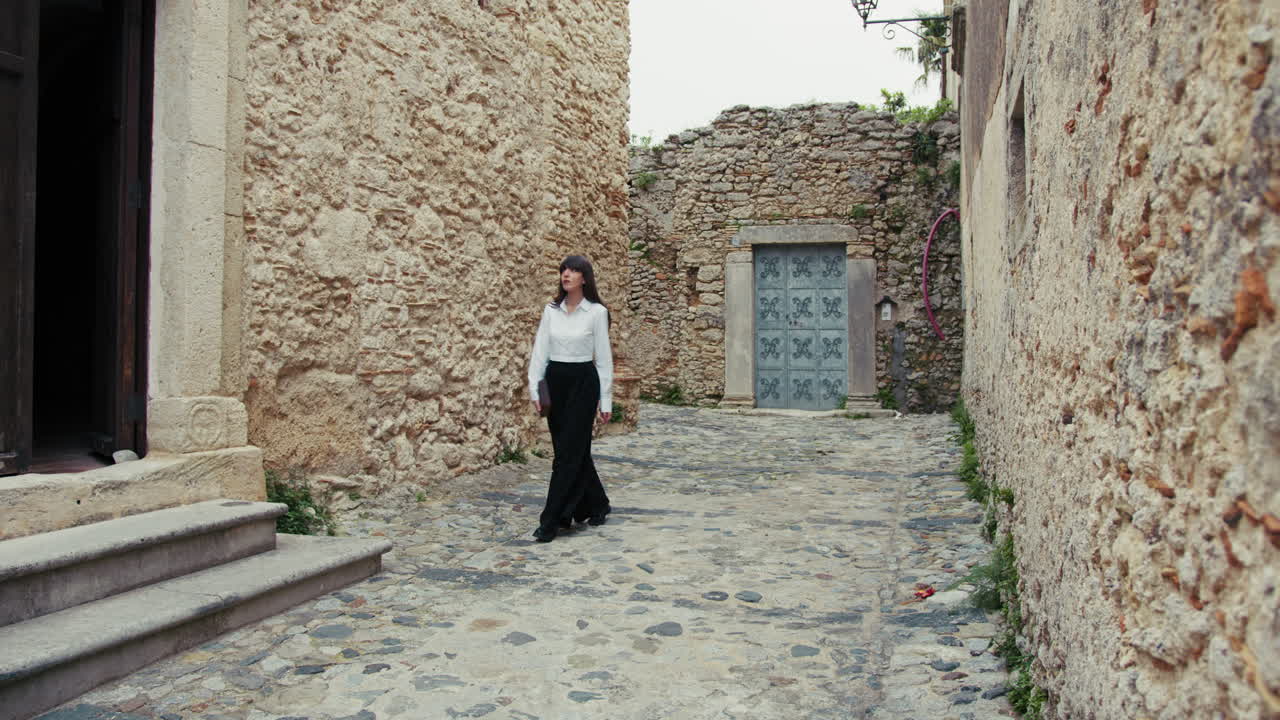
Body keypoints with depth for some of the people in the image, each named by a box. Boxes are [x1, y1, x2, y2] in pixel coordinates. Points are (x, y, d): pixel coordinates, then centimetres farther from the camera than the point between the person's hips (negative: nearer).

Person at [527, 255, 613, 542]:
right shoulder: (550, 310, 6)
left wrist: (605, 398, -6)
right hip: (554, 382, 5)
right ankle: (596, 505, 32)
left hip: (583, 382, -5)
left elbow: (603, 357, -5)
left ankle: (552, 521, -2)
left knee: (568, 451, -6)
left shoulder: (597, 312, -6)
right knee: (574, 448, 13)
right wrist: (534, 386, -7)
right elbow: (540, 350, 4)